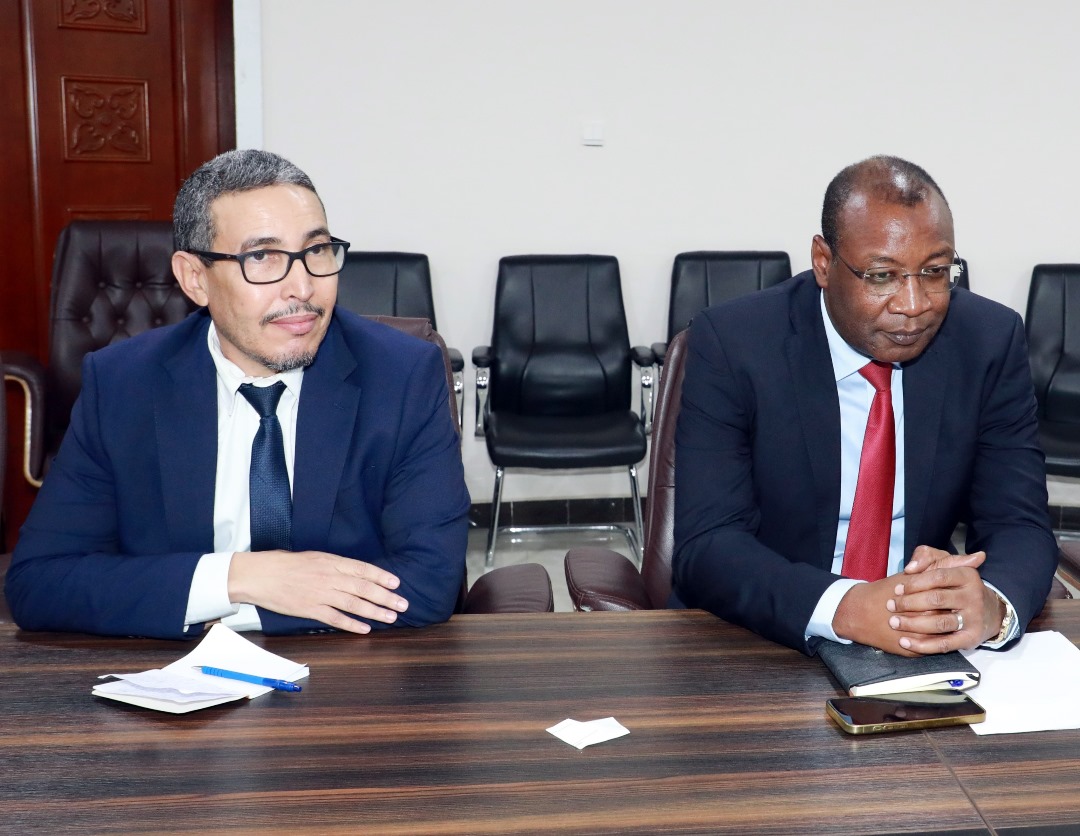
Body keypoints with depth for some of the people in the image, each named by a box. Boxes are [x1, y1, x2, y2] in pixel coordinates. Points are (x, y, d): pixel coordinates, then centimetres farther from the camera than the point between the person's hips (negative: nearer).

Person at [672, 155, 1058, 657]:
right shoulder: (731, 343, -12)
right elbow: (706, 546, -17)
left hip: (926, 650, 2)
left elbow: (1020, 525, -5)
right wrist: (846, 607, -34)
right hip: (757, 640, -2)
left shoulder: (990, 342, -3)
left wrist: (992, 605, -28)